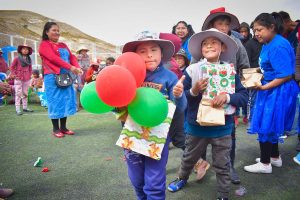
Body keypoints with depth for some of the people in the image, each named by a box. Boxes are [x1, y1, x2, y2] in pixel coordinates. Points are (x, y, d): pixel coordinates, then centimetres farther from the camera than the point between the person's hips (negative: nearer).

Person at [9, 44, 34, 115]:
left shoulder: (29, 59, 8)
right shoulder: (17, 58, -3)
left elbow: (30, 68, 15)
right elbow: (12, 67, 0)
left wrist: (29, 75, 5)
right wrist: (13, 75, -6)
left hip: (27, 79, 4)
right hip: (18, 78, -4)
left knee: (25, 93, 11)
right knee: (18, 93, -4)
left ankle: (25, 107, 20)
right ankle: (18, 109, -2)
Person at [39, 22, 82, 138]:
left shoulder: (63, 45, 21)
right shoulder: (44, 44, -1)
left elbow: (72, 57, 10)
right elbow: (54, 58, -16)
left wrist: (77, 67, -11)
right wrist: (70, 67, -24)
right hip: (53, 78, -6)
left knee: (66, 101, 7)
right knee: (55, 102, -2)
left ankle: (63, 127, 17)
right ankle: (56, 129, 9)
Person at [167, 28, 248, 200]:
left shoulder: (230, 70, -3)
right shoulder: (192, 70, -6)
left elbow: (244, 96, -6)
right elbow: (181, 97, -6)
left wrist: (227, 97, -23)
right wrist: (193, 91, -24)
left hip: (222, 127, 0)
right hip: (197, 125, 1)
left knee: (222, 165, 12)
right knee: (189, 157, 23)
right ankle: (182, 178, 52)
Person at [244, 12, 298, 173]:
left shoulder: (278, 46, -21)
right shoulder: (268, 44, 8)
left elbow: (286, 75, -23)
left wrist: (263, 87, -22)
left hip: (278, 92, -10)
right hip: (271, 90, 10)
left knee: (265, 126, 0)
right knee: (269, 125, 19)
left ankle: (265, 164, 16)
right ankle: (275, 157, 36)